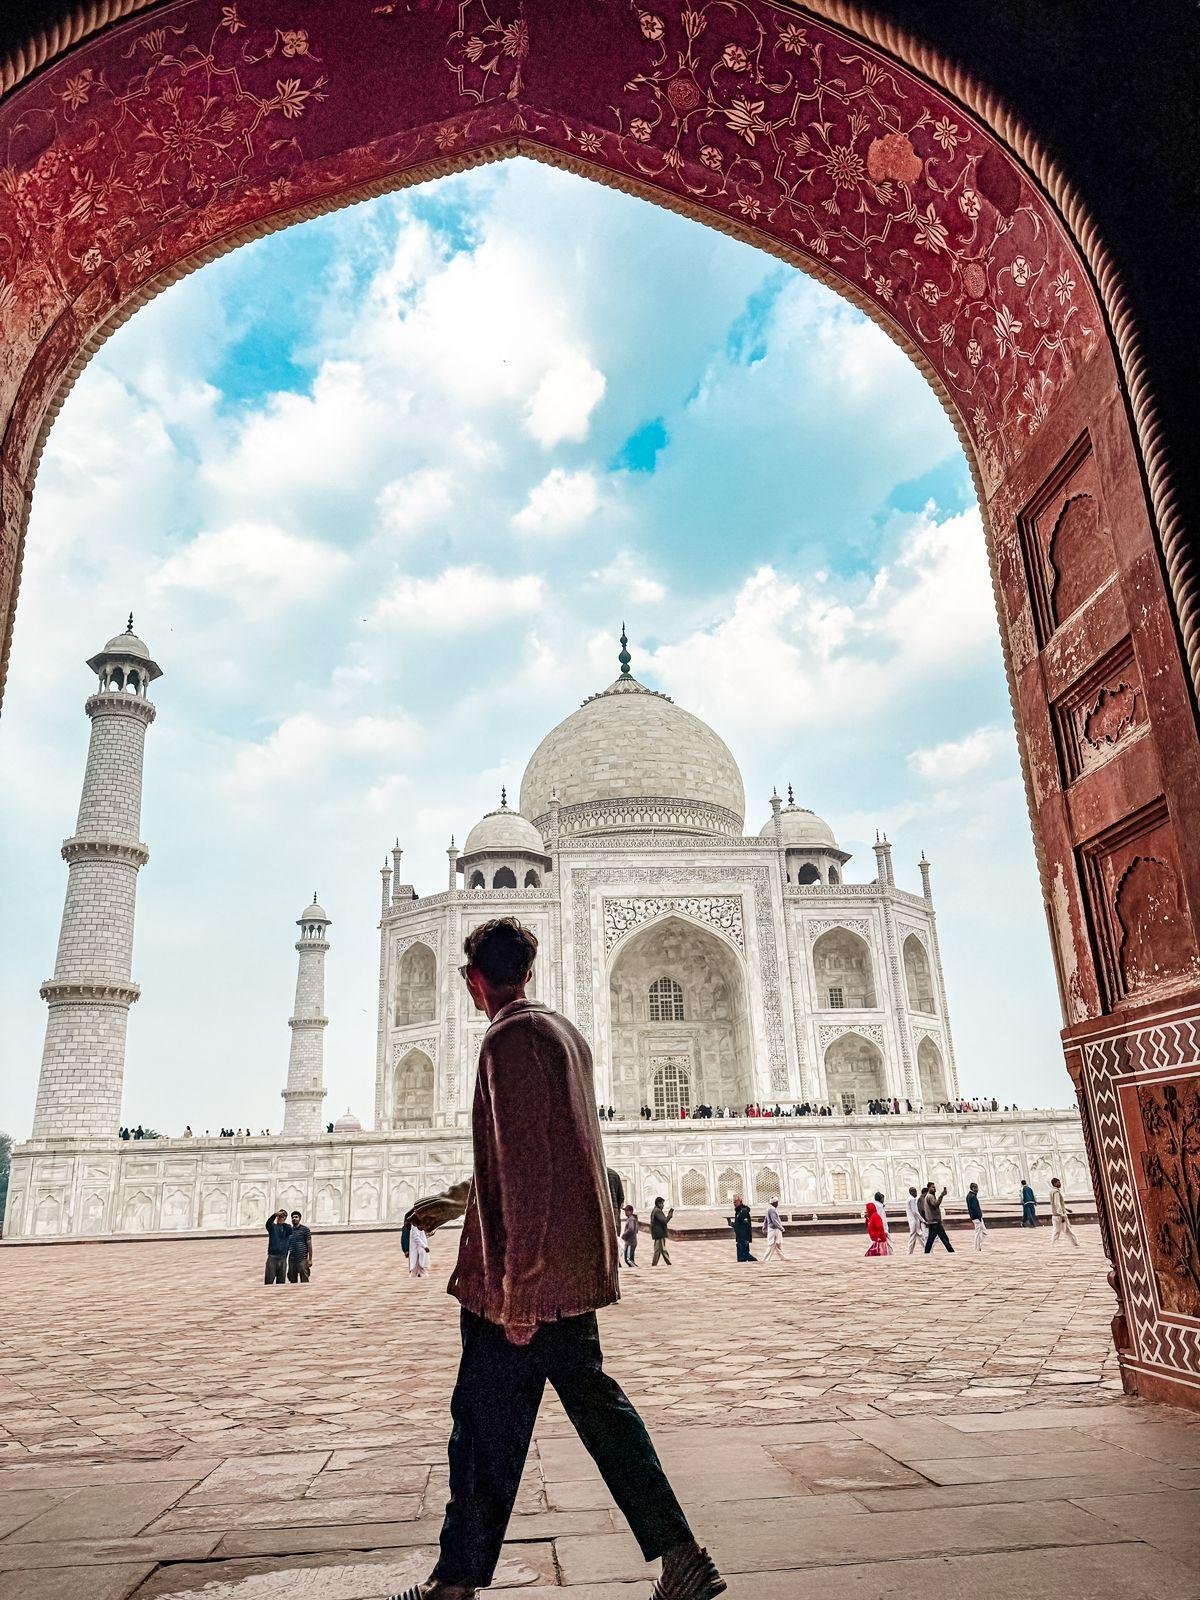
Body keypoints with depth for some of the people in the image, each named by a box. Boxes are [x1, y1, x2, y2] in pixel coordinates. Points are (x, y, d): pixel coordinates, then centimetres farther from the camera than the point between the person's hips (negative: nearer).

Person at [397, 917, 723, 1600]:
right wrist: (454, 1202, 28)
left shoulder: (511, 1038, -16)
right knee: (593, 1399, 17)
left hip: (524, 1270, -9)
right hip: (575, 1261, 9)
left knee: (485, 1425, 7)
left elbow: (526, 1166, -23)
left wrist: (515, 1285, -21)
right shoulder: (567, 1032, 13)